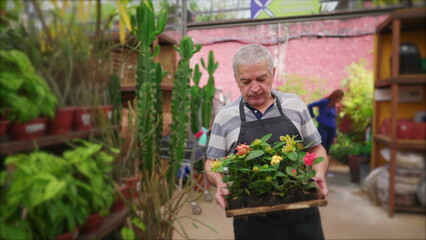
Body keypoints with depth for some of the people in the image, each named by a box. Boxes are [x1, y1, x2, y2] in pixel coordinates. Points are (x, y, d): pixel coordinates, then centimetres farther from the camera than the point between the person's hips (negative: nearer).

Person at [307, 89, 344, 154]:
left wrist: (334, 135, 17)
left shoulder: (334, 107, 16)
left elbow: (333, 120, 18)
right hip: (323, 128, -6)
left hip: (331, 129, 6)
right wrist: (312, 116, -2)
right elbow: (310, 106, -10)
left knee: (326, 150, 6)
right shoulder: (325, 101, -4)